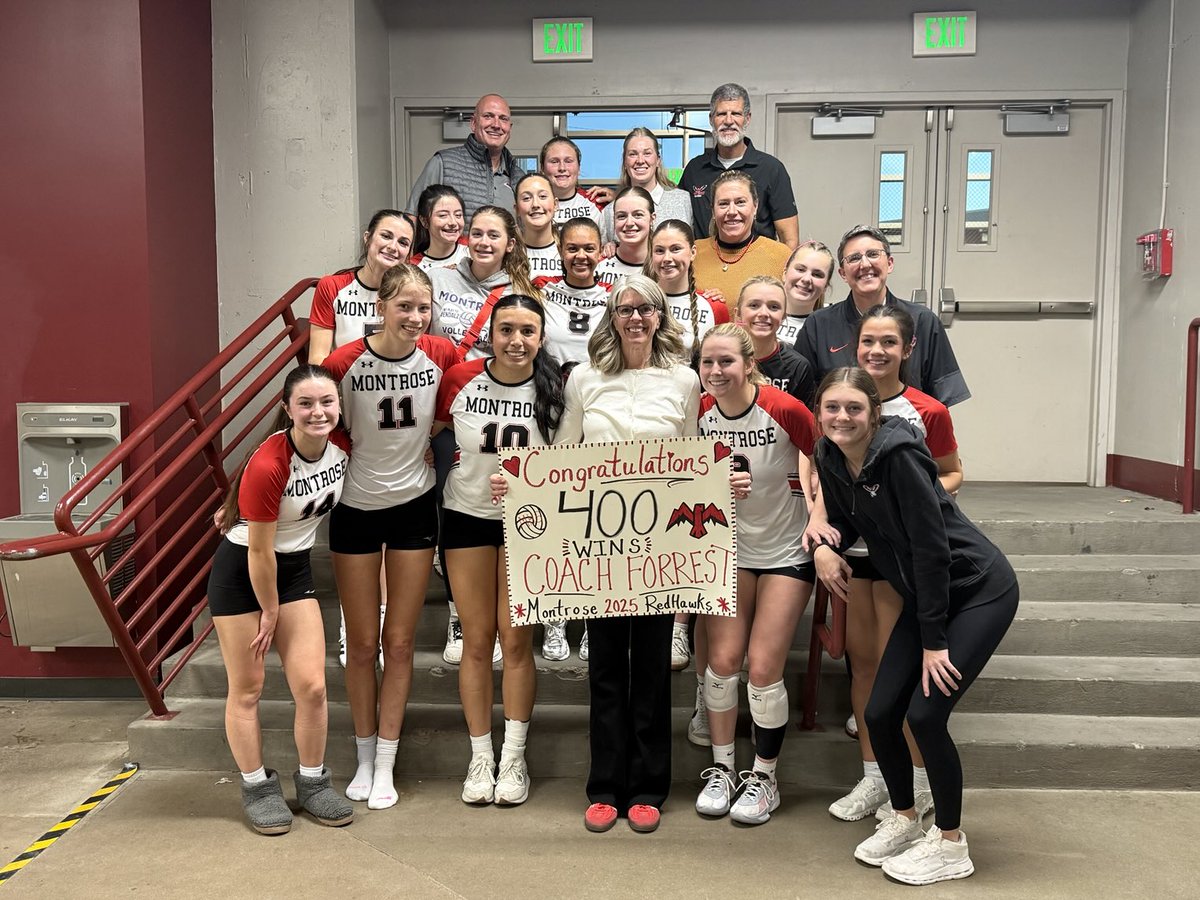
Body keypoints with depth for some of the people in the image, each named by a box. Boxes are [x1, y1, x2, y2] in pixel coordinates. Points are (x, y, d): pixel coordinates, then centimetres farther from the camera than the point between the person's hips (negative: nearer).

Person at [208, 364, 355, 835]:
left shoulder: (341, 444, -12)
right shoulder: (267, 465, -29)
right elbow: (258, 550, -21)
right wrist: (269, 611, -9)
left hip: (294, 568, 5)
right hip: (241, 572, -5)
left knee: (311, 686, 1)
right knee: (247, 688, 6)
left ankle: (312, 783, 20)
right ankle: (257, 787, 24)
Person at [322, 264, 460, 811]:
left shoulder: (440, 355, -10)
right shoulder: (345, 361, -15)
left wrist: (433, 433, -6)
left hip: (414, 506, 1)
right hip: (356, 509, -1)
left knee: (399, 643, 7)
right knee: (362, 644, 9)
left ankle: (386, 767, 22)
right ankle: (364, 759, 28)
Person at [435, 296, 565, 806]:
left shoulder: (554, 390, -9)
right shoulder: (460, 379, -10)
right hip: (468, 517, 1)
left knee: (516, 639, 3)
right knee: (477, 640, 7)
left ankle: (514, 759, 19)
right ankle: (480, 758, 22)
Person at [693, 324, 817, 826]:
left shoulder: (786, 411, -20)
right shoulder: (700, 413, -8)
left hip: (786, 552, -3)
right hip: (730, 547, 4)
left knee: (764, 668, -4)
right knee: (722, 659, 1)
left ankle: (764, 777, 18)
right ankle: (721, 768, 22)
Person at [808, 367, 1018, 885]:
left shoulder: (897, 455, -25)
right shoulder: (830, 458, -3)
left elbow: (932, 547, -24)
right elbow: (845, 520, 12)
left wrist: (934, 640, -20)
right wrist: (825, 544, -12)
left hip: (979, 591, -7)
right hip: (925, 596, 7)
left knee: (925, 713, -12)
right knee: (880, 713, 3)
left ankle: (950, 846, 12)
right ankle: (904, 821, 28)